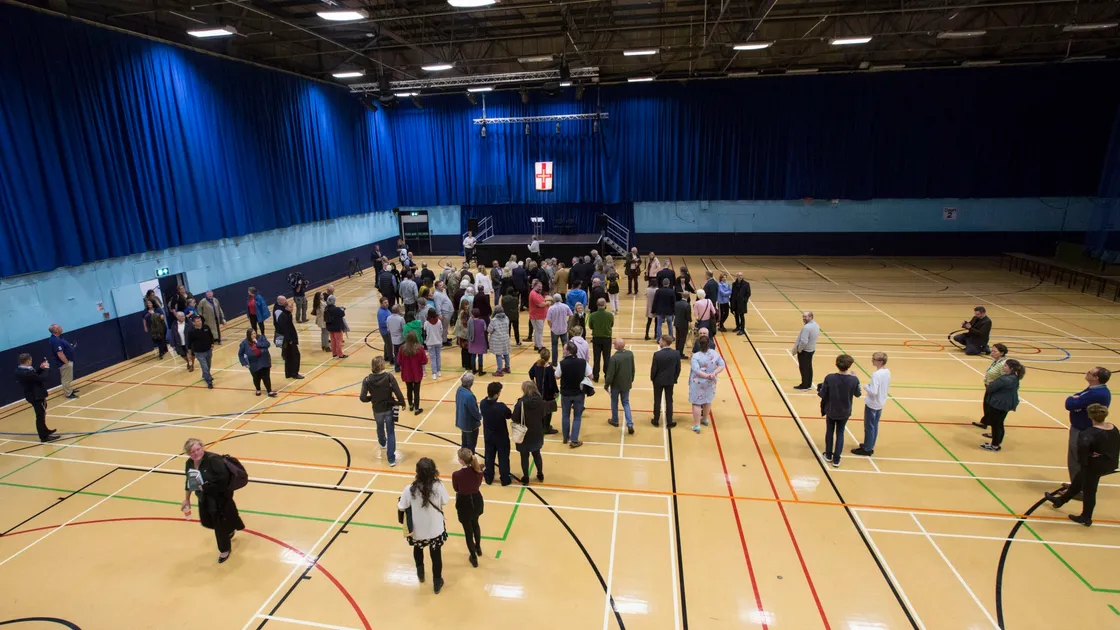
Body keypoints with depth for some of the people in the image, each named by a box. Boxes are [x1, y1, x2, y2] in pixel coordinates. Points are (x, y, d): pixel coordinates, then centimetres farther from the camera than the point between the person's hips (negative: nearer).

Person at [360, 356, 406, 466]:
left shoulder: (367, 379, -13)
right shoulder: (389, 376, -17)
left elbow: (363, 398, -15)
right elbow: (397, 392, -20)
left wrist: (372, 397, 5)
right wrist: (402, 402, -4)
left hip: (377, 410, 2)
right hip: (389, 408, -2)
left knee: (380, 428, 29)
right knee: (390, 433, 8)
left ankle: (382, 444, 60)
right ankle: (391, 459, 10)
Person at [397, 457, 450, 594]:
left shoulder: (410, 489, -26)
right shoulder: (438, 486, -25)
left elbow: (401, 508, -14)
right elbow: (445, 501, -8)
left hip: (417, 530, 1)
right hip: (436, 530, -1)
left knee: (418, 549, 33)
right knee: (436, 555, 21)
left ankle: (420, 572, 55)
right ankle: (437, 582, 39)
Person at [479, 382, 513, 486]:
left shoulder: (482, 403, -17)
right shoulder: (501, 406, -31)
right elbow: (510, 416, -14)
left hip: (488, 435, 4)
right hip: (501, 436, -4)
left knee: (489, 457, 21)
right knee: (503, 457, 15)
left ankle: (488, 477, 36)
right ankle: (505, 479, 28)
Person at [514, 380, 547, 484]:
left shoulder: (521, 402, -23)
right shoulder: (540, 401, -12)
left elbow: (515, 418, -19)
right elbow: (544, 413, 3)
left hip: (524, 434, -4)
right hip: (537, 433, 4)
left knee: (524, 456, 13)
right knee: (537, 454, 23)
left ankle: (525, 479, 24)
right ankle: (540, 475, 36)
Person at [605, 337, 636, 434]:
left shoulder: (614, 358, -27)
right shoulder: (630, 354, -10)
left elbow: (610, 374, -19)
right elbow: (633, 369, 2)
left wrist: (606, 385, -4)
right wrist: (631, 380, 17)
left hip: (616, 384, -4)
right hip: (626, 383, 4)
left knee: (614, 402, 19)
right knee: (626, 403, 16)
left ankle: (614, 421, 37)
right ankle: (630, 424, 5)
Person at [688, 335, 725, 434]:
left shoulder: (696, 356, -21)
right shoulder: (715, 353, -7)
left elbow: (696, 370, -28)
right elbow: (722, 365, -8)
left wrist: (706, 376, -22)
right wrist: (713, 374, -16)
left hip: (698, 383, -5)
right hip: (710, 382, 5)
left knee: (697, 403, 4)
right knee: (707, 401, 23)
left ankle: (696, 425, 7)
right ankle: (705, 419, 42)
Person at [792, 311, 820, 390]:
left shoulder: (806, 327, -28)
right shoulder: (816, 325, 3)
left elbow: (803, 341, -33)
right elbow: (817, 335, 16)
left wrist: (799, 349, -16)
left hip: (804, 350, -9)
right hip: (811, 349, 9)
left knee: (803, 368, 3)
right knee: (809, 367, 18)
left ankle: (804, 386, 12)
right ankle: (809, 384, 28)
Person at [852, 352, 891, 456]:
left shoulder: (876, 374, -27)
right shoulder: (887, 372, -1)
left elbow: (873, 391, -30)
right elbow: (887, 389, 11)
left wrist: (865, 386, -13)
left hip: (872, 404, -8)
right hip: (880, 404, 8)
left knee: (869, 427, 5)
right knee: (874, 426, 19)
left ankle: (867, 449, 17)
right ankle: (870, 445, 33)